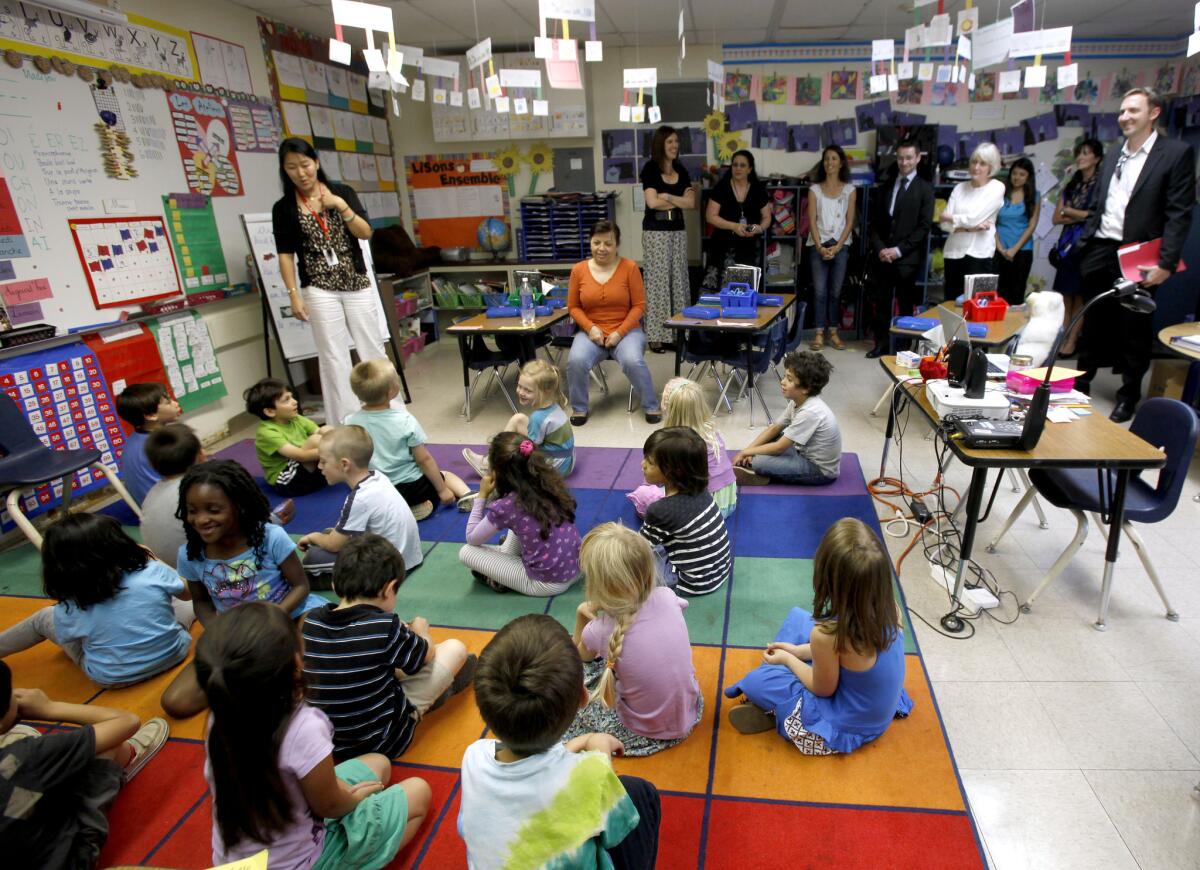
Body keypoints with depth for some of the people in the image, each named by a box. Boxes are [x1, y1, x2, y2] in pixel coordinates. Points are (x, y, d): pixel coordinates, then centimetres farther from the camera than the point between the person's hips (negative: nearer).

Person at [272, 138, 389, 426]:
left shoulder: (342, 192, 6)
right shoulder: (283, 208, 3)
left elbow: (366, 233, -2)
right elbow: (286, 254, 1)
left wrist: (341, 205, -14)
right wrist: (294, 295, -6)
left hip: (357, 283, 1)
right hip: (319, 290, -1)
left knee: (373, 348, 7)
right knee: (333, 357, 0)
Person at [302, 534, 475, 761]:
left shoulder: (310, 622, -9)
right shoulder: (384, 626, -23)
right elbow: (426, 654, -2)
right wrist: (420, 631, 19)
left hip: (331, 744, 6)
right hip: (384, 742, -5)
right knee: (455, 648, 4)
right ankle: (444, 685, 36)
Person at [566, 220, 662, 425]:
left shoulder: (629, 267, -4)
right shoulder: (578, 270, 1)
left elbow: (639, 305, -3)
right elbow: (573, 307, 7)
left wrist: (620, 332, -13)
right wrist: (590, 328, -10)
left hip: (627, 331, -2)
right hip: (591, 332, 2)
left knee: (633, 361, -30)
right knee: (576, 361, -27)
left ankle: (651, 406, -6)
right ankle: (579, 408, -3)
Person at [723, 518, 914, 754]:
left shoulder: (826, 634, -37)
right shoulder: (889, 605, -20)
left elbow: (823, 689, -16)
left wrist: (788, 659, 1)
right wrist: (798, 651, 6)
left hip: (848, 727, -6)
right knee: (797, 618, 12)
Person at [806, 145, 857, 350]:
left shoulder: (849, 190, 7)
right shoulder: (815, 189, 6)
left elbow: (850, 222, 2)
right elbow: (812, 221, 0)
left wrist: (837, 247, -10)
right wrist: (820, 247, -11)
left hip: (840, 245, 0)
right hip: (818, 245, 0)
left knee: (835, 291, 2)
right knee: (819, 291, -4)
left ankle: (833, 333, 9)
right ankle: (819, 333, 1)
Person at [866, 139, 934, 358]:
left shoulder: (925, 189, 2)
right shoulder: (886, 186, 14)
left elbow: (924, 226, -5)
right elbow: (875, 222, 11)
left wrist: (899, 250, -12)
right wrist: (880, 249, -4)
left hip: (907, 258, -3)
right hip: (882, 256, 3)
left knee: (906, 304, 2)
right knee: (882, 302, 5)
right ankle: (881, 343, 15)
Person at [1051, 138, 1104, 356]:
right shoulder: (1071, 186, 16)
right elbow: (1057, 218, 10)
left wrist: (1068, 211, 1)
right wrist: (1082, 215, -6)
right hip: (1068, 243, 6)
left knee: (1080, 295, -3)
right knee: (1065, 295, 5)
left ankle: (1072, 341, -1)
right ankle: (1062, 338, 7)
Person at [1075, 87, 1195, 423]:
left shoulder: (1177, 153, -4)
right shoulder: (1113, 155, 14)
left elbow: (1179, 215, -9)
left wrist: (1166, 263, -16)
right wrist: (1085, 243, 7)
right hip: (1100, 253, 5)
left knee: (1135, 330, 5)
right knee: (1092, 323, 13)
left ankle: (1128, 397, 16)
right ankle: (1081, 382, 26)